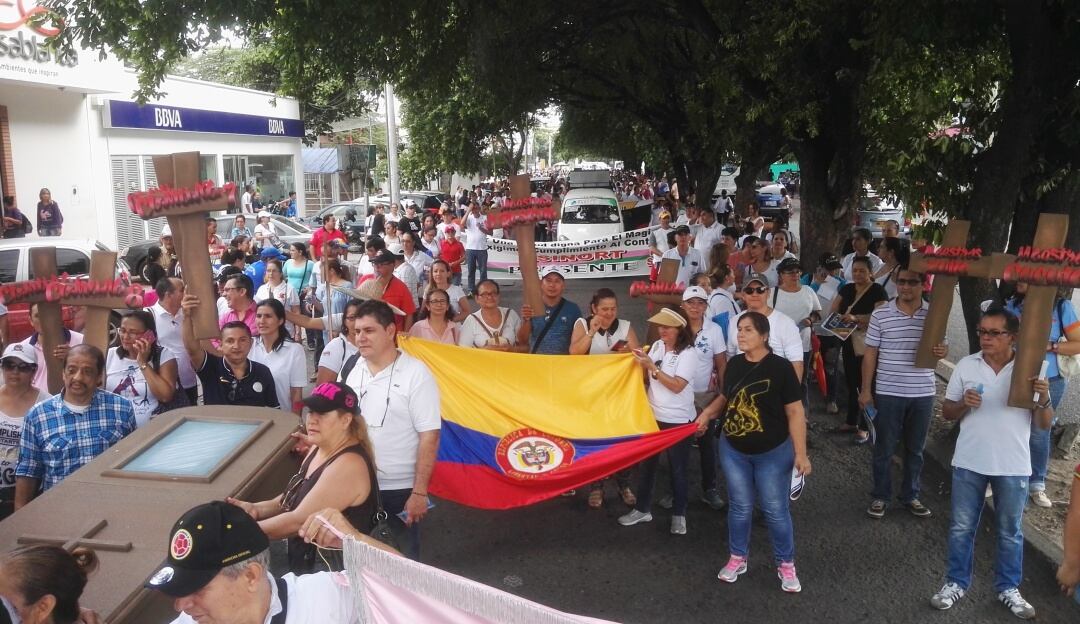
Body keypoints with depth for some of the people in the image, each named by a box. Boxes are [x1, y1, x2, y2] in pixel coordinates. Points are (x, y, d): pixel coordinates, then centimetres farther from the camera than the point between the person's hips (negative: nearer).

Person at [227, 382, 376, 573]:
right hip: (305, 560, 8)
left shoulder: (348, 465, -25)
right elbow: (295, 497, 13)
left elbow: (299, 520, -24)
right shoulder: (319, 449, 5)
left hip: (333, 572, -8)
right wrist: (257, 509, -4)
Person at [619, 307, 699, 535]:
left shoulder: (688, 353, -14)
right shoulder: (656, 346, 3)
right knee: (647, 463, 14)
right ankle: (642, 509, 28)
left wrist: (652, 367, -23)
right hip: (652, 415, 6)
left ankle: (679, 514, 22)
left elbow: (677, 386, -22)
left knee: (677, 468, 7)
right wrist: (639, 364, -9)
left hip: (677, 420, -6)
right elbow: (646, 378, 10)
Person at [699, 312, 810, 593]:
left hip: (773, 452, -4)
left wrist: (800, 453, -15)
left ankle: (786, 564, 27)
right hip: (733, 450, 4)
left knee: (775, 510, 9)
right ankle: (737, 559, 33)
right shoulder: (734, 364, -1)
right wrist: (708, 412, -2)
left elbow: (795, 412, -13)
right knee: (740, 506, 16)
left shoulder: (780, 367, -16)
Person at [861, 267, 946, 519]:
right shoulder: (881, 314, -5)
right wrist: (865, 390, -2)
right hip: (888, 393, -2)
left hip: (923, 393, 2)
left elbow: (941, 347, 12)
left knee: (915, 449, 15)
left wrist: (942, 351, -14)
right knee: (884, 448, 8)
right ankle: (880, 496, 23)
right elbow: (870, 353, -1)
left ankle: (910, 496, 30)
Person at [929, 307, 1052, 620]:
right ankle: (956, 582, 25)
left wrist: (1044, 400, -22)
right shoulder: (966, 365, -2)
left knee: (1010, 532, 14)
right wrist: (964, 404, -17)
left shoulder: (1030, 369, -5)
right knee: (961, 527, 10)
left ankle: (1008, 588, 31)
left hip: (1013, 466, -1)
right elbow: (947, 412, 4)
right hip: (969, 463, 1)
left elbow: (1044, 424, -2)